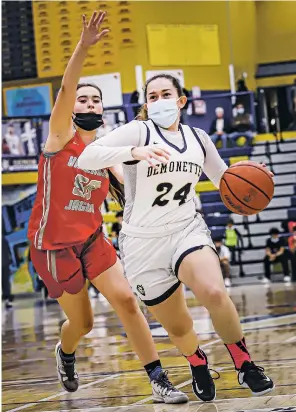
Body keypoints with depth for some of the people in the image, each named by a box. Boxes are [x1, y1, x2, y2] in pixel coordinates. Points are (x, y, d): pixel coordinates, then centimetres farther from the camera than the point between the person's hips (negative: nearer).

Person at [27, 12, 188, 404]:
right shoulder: (61, 136, -7)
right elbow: (66, 88, -25)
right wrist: (84, 46, -40)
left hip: (93, 240, 4)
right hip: (54, 245, -4)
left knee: (126, 301, -13)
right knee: (82, 322, 5)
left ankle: (160, 382, -11)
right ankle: (65, 354, 43)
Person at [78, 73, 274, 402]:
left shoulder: (198, 138, 5)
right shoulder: (138, 132, -9)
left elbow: (224, 178, 21)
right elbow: (86, 157, -24)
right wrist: (134, 152, -40)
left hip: (187, 230, 2)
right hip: (144, 242, -2)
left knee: (214, 293, -30)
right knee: (178, 327, 5)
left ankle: (246, 367, -11)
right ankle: (198, 366, 40)